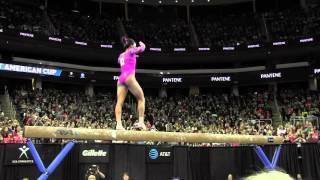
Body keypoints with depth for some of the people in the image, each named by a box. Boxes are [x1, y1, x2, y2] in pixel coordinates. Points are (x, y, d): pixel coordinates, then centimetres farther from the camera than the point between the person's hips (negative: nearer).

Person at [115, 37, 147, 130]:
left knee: (119, 102, -7)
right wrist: (142, 44, 41)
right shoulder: (131, 51, 10)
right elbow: (142, 48, 18)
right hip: (129, 77, -7)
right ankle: (141, 121, -15)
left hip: (121, 78, 7)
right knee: (141, 98, -1)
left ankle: (118, 124, -20)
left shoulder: (121, 56, 28)